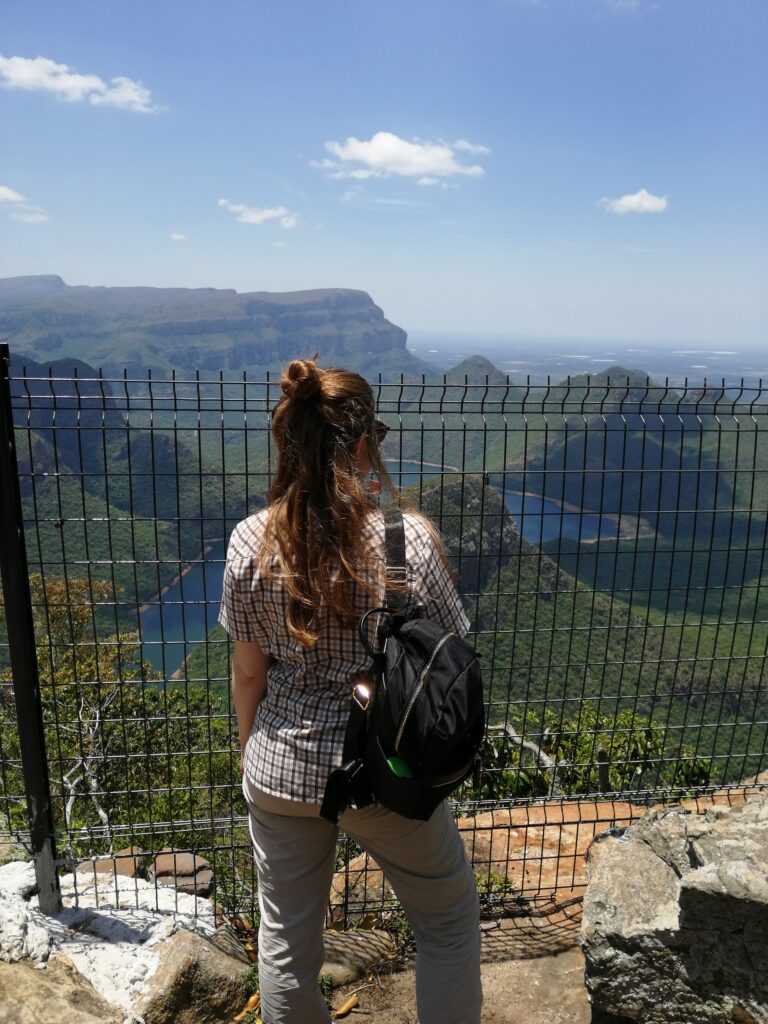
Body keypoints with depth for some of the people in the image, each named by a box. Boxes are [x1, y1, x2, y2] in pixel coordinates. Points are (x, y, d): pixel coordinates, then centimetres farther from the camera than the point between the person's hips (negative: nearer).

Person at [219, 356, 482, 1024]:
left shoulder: (251, 541, -14)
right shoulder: (409, 540, -22)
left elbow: (248, 671, -4)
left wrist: (250, 751, 13)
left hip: (279, 772, 3)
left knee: (287, 938, 25)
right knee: (450, 918, 25)